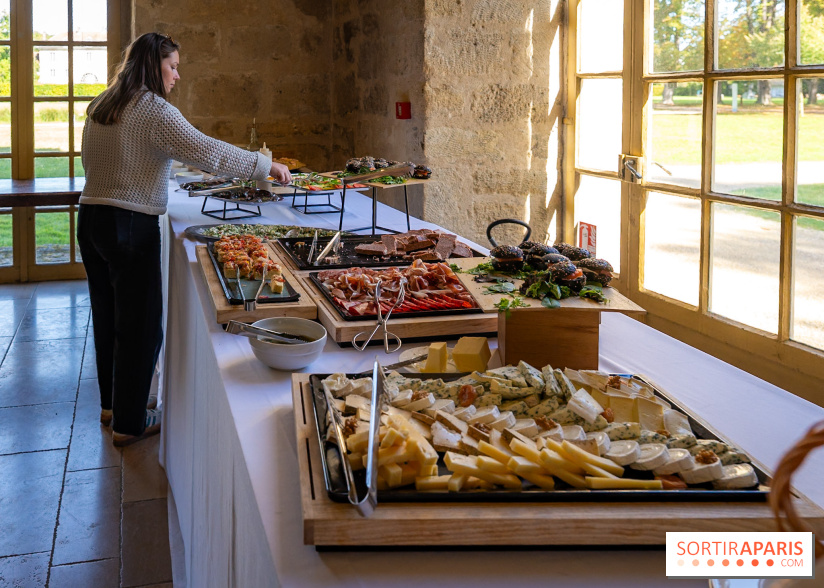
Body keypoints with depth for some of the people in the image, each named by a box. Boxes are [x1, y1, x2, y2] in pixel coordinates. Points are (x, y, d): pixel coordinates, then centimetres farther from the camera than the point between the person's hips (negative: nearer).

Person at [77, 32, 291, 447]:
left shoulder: (101, 108, 12)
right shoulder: (153, 110, -14)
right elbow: (206, 151, -21)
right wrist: (265, 167, -14)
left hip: (90, 219, 9)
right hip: (131, 226, -9)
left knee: (108, 318, 19)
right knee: (140, 326, 1)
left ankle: (111, 404, 33)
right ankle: (129, 424, 8)